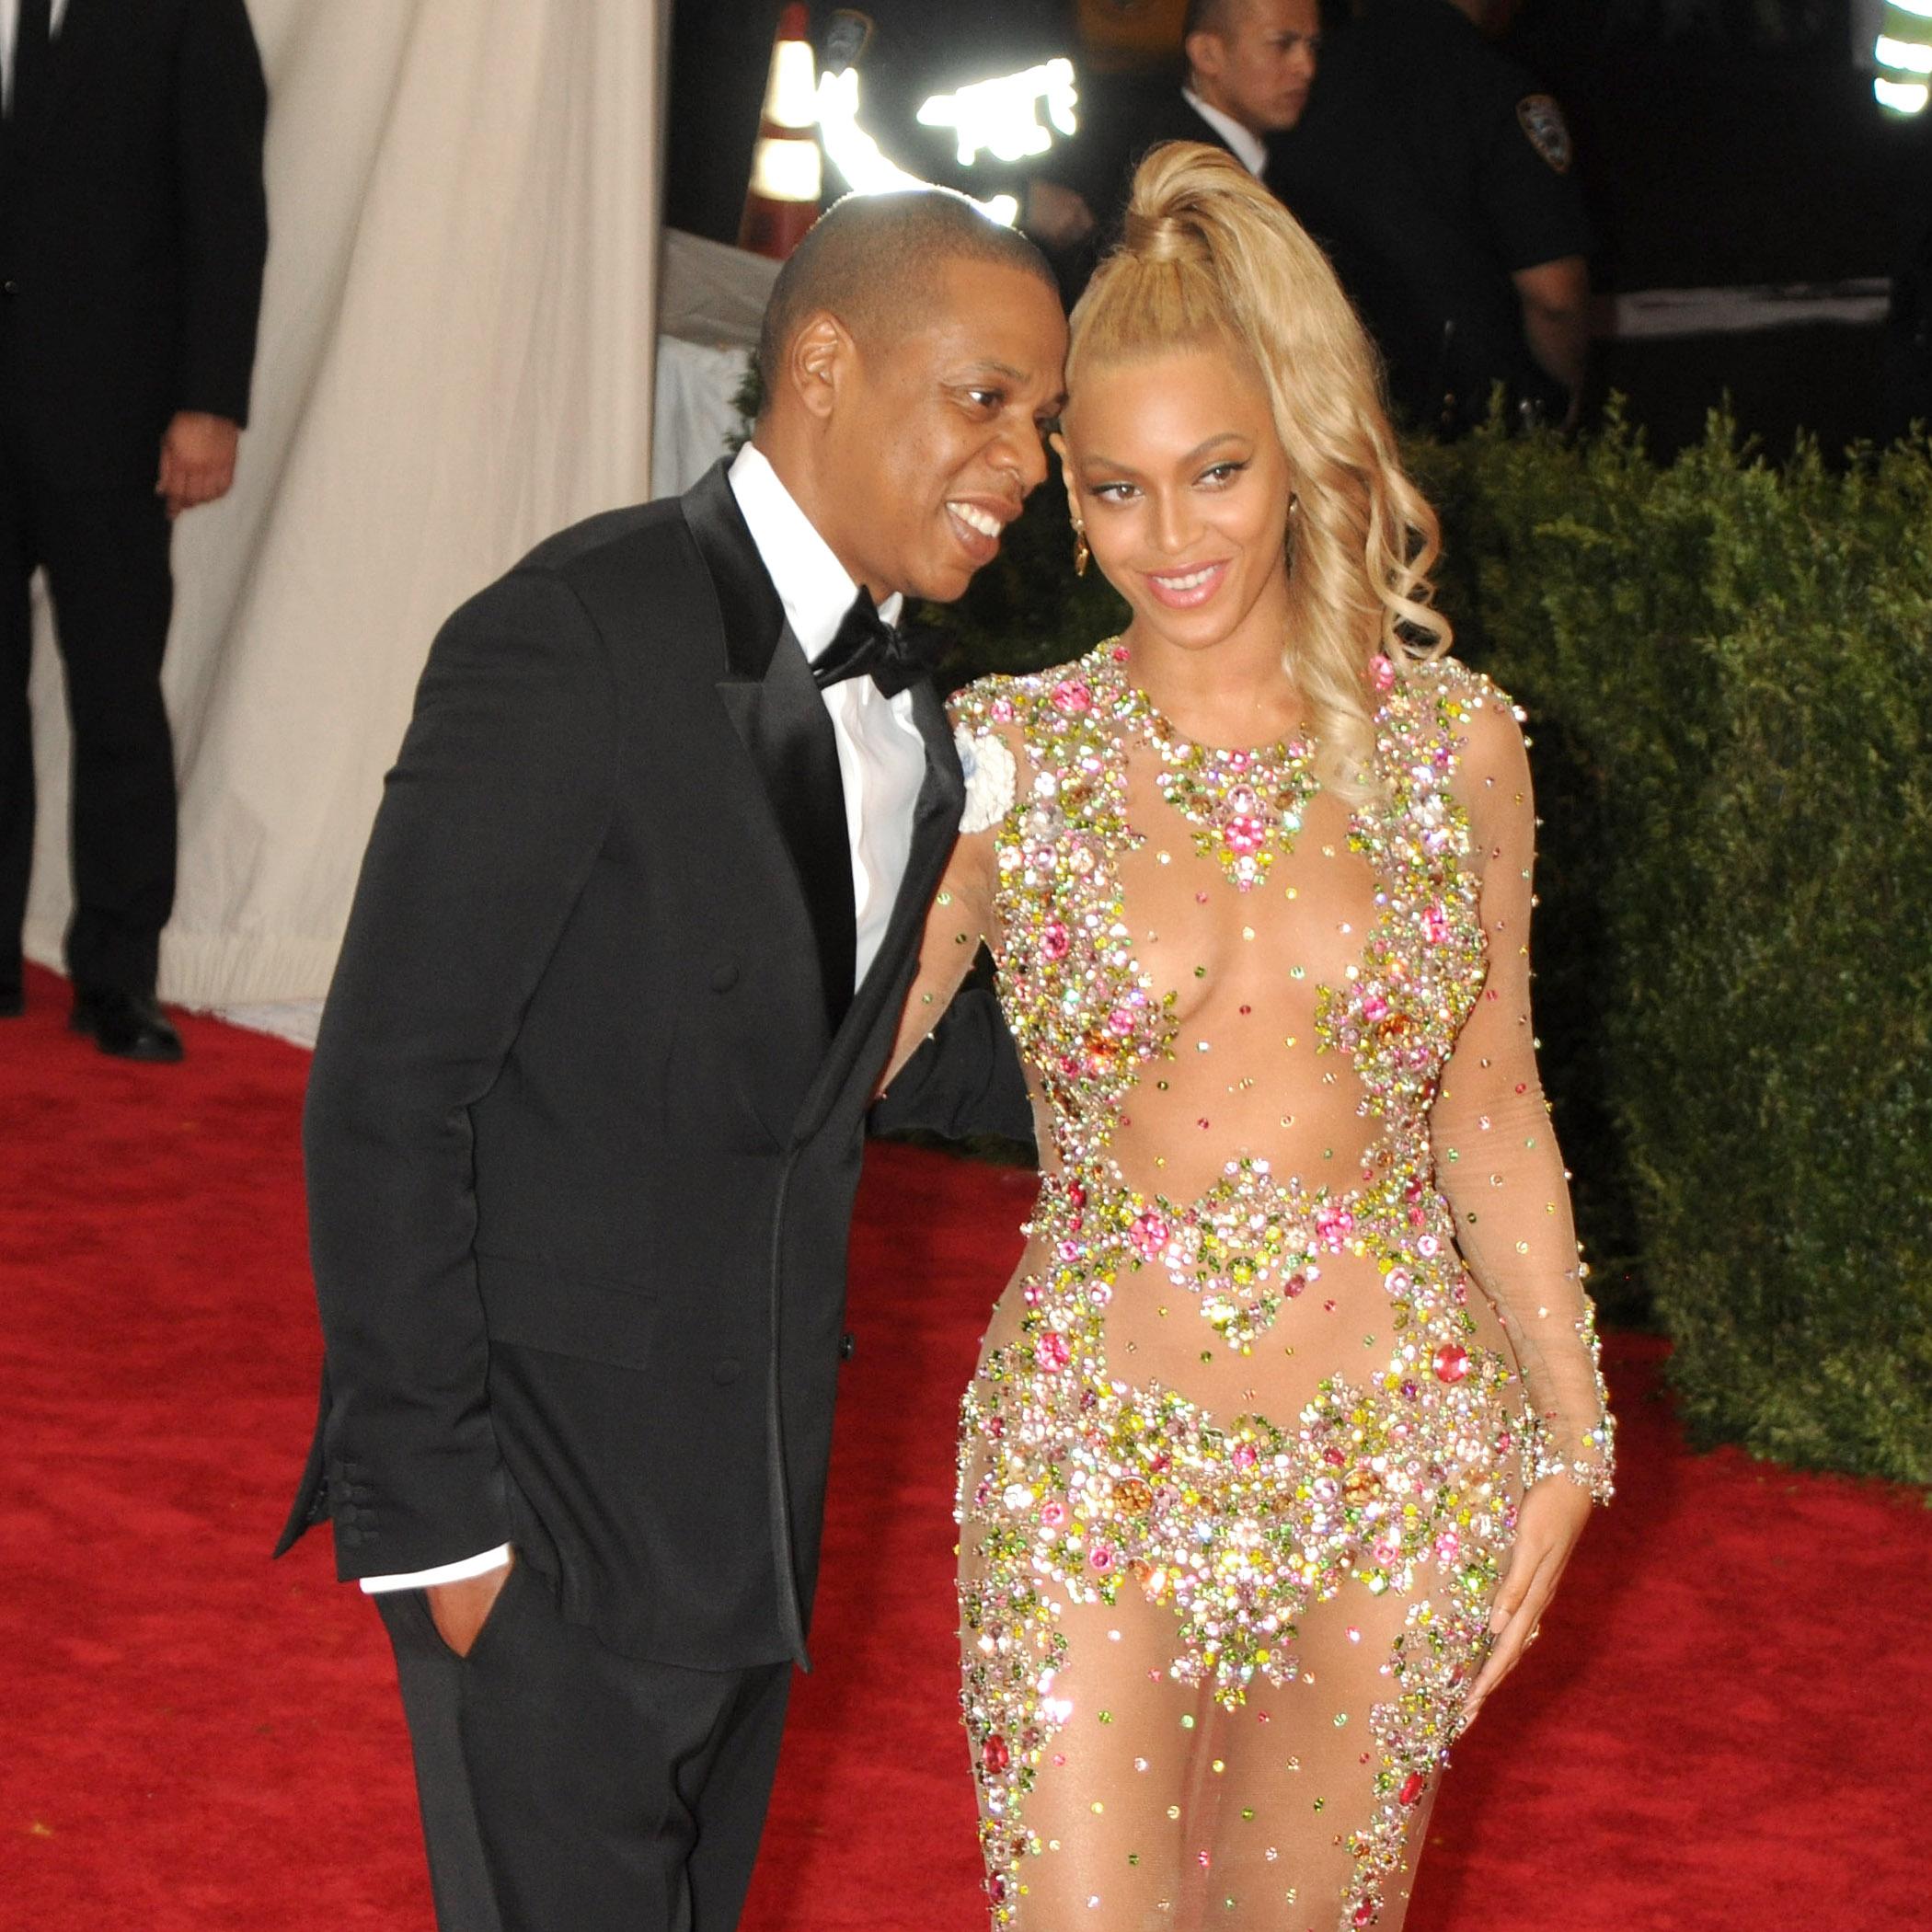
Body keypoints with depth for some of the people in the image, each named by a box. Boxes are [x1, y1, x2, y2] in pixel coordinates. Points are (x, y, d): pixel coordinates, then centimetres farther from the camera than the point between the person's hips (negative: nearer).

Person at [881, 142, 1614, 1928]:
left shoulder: (1454, 742, 0)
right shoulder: (1003, 755, -4)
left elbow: (1490, 1106, 10)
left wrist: (1569, 1431, 8)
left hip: (1398, 1457, 1)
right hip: (1092, 1460, -1)